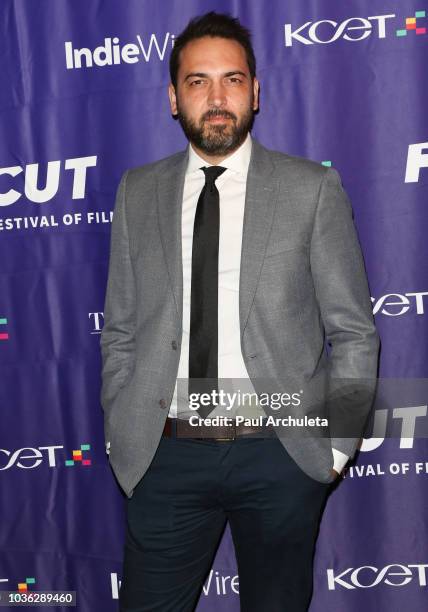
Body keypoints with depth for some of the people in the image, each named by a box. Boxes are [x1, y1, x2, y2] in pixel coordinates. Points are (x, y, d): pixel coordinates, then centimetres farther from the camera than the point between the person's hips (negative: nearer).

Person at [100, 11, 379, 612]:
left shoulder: (313, 189, -1)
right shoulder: (138, 192, 7)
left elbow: (354, 332, 1)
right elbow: (119, 330, 10)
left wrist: (335, 445, -3)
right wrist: (121, 435, 4)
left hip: (282, 452, -1)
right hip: (166, 455, 2)